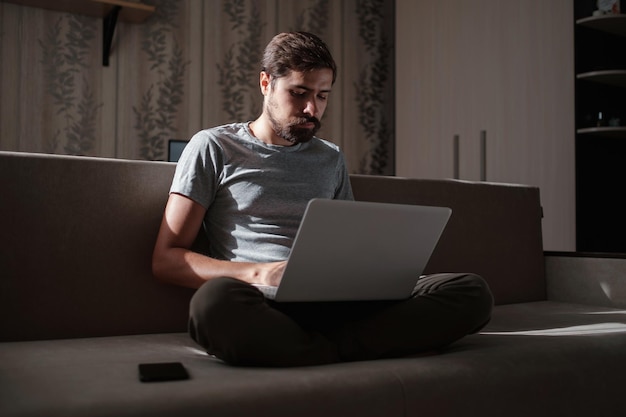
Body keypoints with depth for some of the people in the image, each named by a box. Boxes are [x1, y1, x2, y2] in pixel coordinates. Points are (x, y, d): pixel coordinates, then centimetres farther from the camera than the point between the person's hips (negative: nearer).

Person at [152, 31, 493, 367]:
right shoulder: (214, 147, 10)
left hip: (334, 304, 5)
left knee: (472, 291, -18)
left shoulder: (331, 159, 25)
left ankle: (325, 351, -27)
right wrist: (258, 273, -14)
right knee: (215, 300, -42)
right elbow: (165, 259, 3)